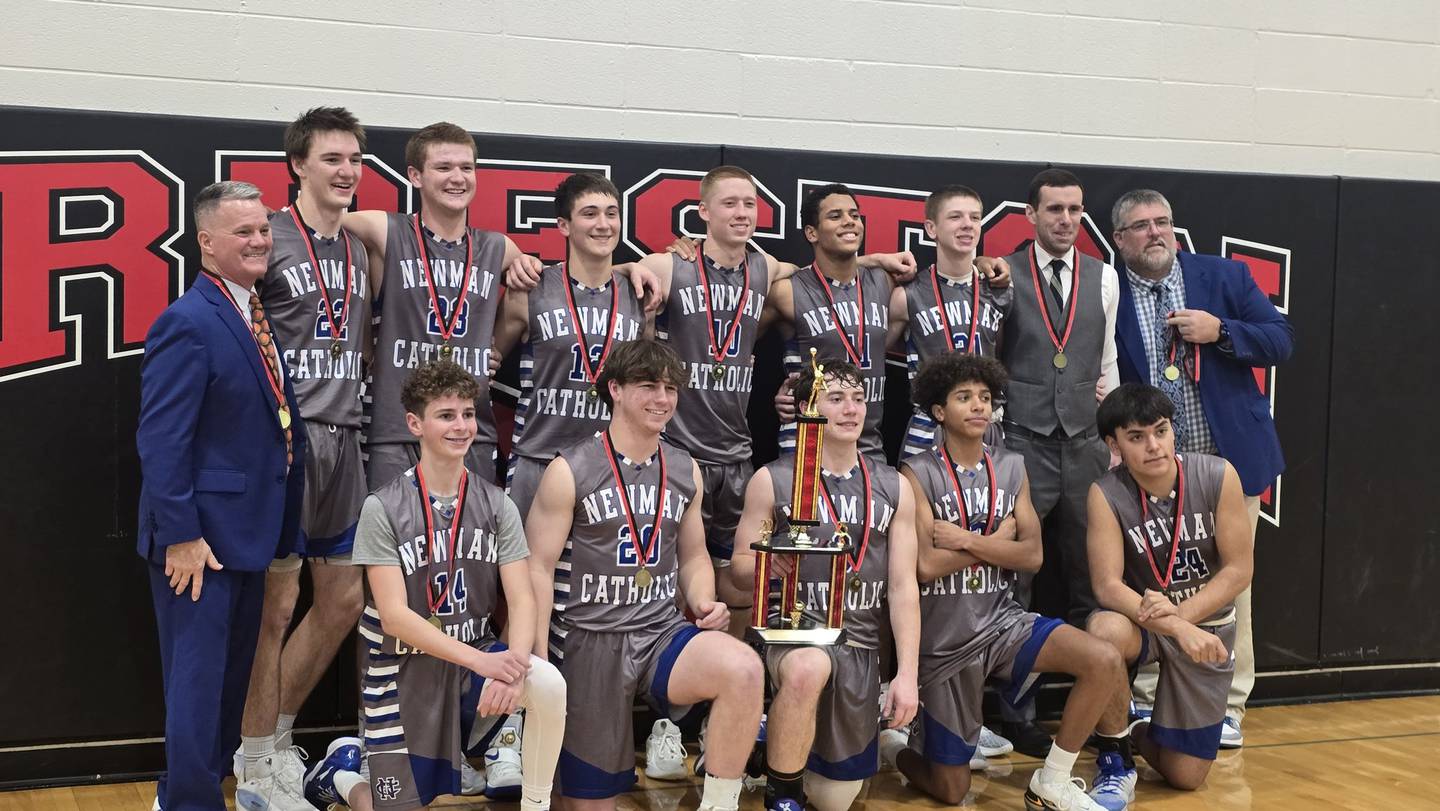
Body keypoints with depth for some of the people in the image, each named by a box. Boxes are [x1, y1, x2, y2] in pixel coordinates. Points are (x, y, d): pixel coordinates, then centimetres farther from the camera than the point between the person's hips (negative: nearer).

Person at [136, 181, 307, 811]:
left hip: (248, 531, 9)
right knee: (198, 676, 0)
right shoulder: (188, 323, -18)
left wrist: (280, 529, 12)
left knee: (233, 671, 21)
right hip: (200, 535, -9)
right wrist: (180, 535, -22)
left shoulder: (259, 315, 9)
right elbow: (160, 441, -21)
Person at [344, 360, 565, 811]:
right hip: (406, 672, -2)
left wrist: (513, 667, -28)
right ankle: (347, 774, 34)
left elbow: (522, 601, -6)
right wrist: (483, 661, -27)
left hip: (477, 659, 2)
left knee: (548, 684, -30)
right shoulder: (383, 509, -11)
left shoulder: (497, 506, -1)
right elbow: (394, 616, -16)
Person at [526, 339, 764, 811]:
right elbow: (539, 568, -5)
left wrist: (703, 604, -1)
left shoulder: (686, 471, 10)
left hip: (663, 632, 3)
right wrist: (539, 665, -11)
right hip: (590, 641, -3)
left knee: (744, 670, -29)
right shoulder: (570, 472, -4)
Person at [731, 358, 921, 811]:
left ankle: (781, 742, 42)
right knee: (808, 669, -42)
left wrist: (907, 674, -7)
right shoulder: (772, 480, -3)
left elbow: (904, 586, 3)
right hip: (795, 628, -4)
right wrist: (767, 564, -25)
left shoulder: (893, 488, 6)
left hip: (861, 646, 4)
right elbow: (740, 571, 0)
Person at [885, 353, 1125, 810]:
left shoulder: (1011, 468, 4)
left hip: (1001, 620, 4)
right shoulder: (918, 475, -11)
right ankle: (886, 740, 35)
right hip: (943, 639, -4)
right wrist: (997, 539, -10)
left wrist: (965, 539, -16)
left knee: (1105, 663, -22)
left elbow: (1032, 555, -4)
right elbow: (925, 565, -20)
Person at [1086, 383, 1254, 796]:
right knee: (1105, 630, -40)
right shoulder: (1106, 495, -20)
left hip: (1207, 625, 1)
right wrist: (1176, 630, -39)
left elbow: (1239, 569, -14)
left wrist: (1181, 614, -27)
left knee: (1186, 777, 0)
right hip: (1143, 621, -1)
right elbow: (1108, 586, -26)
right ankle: (1114, 758, -15)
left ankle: (1138, 731, 37)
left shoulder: (1218, 476, -17)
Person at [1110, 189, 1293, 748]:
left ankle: (1226, 708, 16)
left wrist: (1220, 332, -14)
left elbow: (1281, 341, 3)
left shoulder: (1225, 277, 3)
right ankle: (1146, 702, 15)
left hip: (1228, 460, 0)